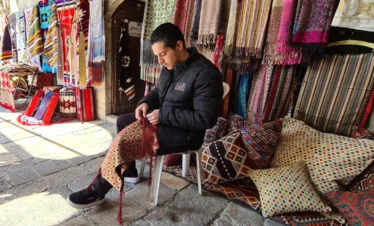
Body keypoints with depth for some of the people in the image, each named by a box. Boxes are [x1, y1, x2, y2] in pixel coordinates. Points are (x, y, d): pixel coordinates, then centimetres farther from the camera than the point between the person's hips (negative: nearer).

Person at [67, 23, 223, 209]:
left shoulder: (205, 73, -23)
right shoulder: (171, 64, 4)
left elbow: (206, 119, -27)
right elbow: (159, 91, 18)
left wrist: (163, 115, -25)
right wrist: (146, 102, -5)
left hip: (185, 133, -9)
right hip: (165, 120, 10)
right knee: (123, 121, 13)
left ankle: (97, 192, 3)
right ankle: (130, 172, 25)